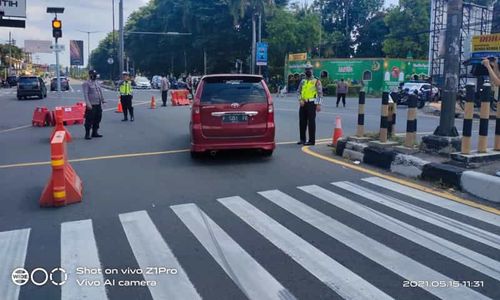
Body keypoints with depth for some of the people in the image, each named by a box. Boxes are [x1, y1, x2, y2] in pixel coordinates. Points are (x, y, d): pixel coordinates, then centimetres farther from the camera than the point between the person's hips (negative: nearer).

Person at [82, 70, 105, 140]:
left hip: (98, 105, 8)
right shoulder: (86, 83, -7)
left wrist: (102, 100, 14)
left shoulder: (97, 83, 16)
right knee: (89, 120, -6)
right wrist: (88, 104, -22)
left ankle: (95, 132, 22)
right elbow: (85, 94, -14)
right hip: (91, 105, -7)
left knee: (97, 119, 11)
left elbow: (100, 92, 21)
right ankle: (87, 134, 0)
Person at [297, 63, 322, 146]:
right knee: (302, 122, 9)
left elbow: (320, 93, -5)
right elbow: (299, 91, 16)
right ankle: (302, 139, 19)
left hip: (311, 103, -6)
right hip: (303, 104, 6)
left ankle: (312, 140, 0)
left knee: (311, 122, -4)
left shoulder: (316, 81, -1)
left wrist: (319, 104, -12)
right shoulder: (303, 81, 15)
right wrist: (300, 100, -1)